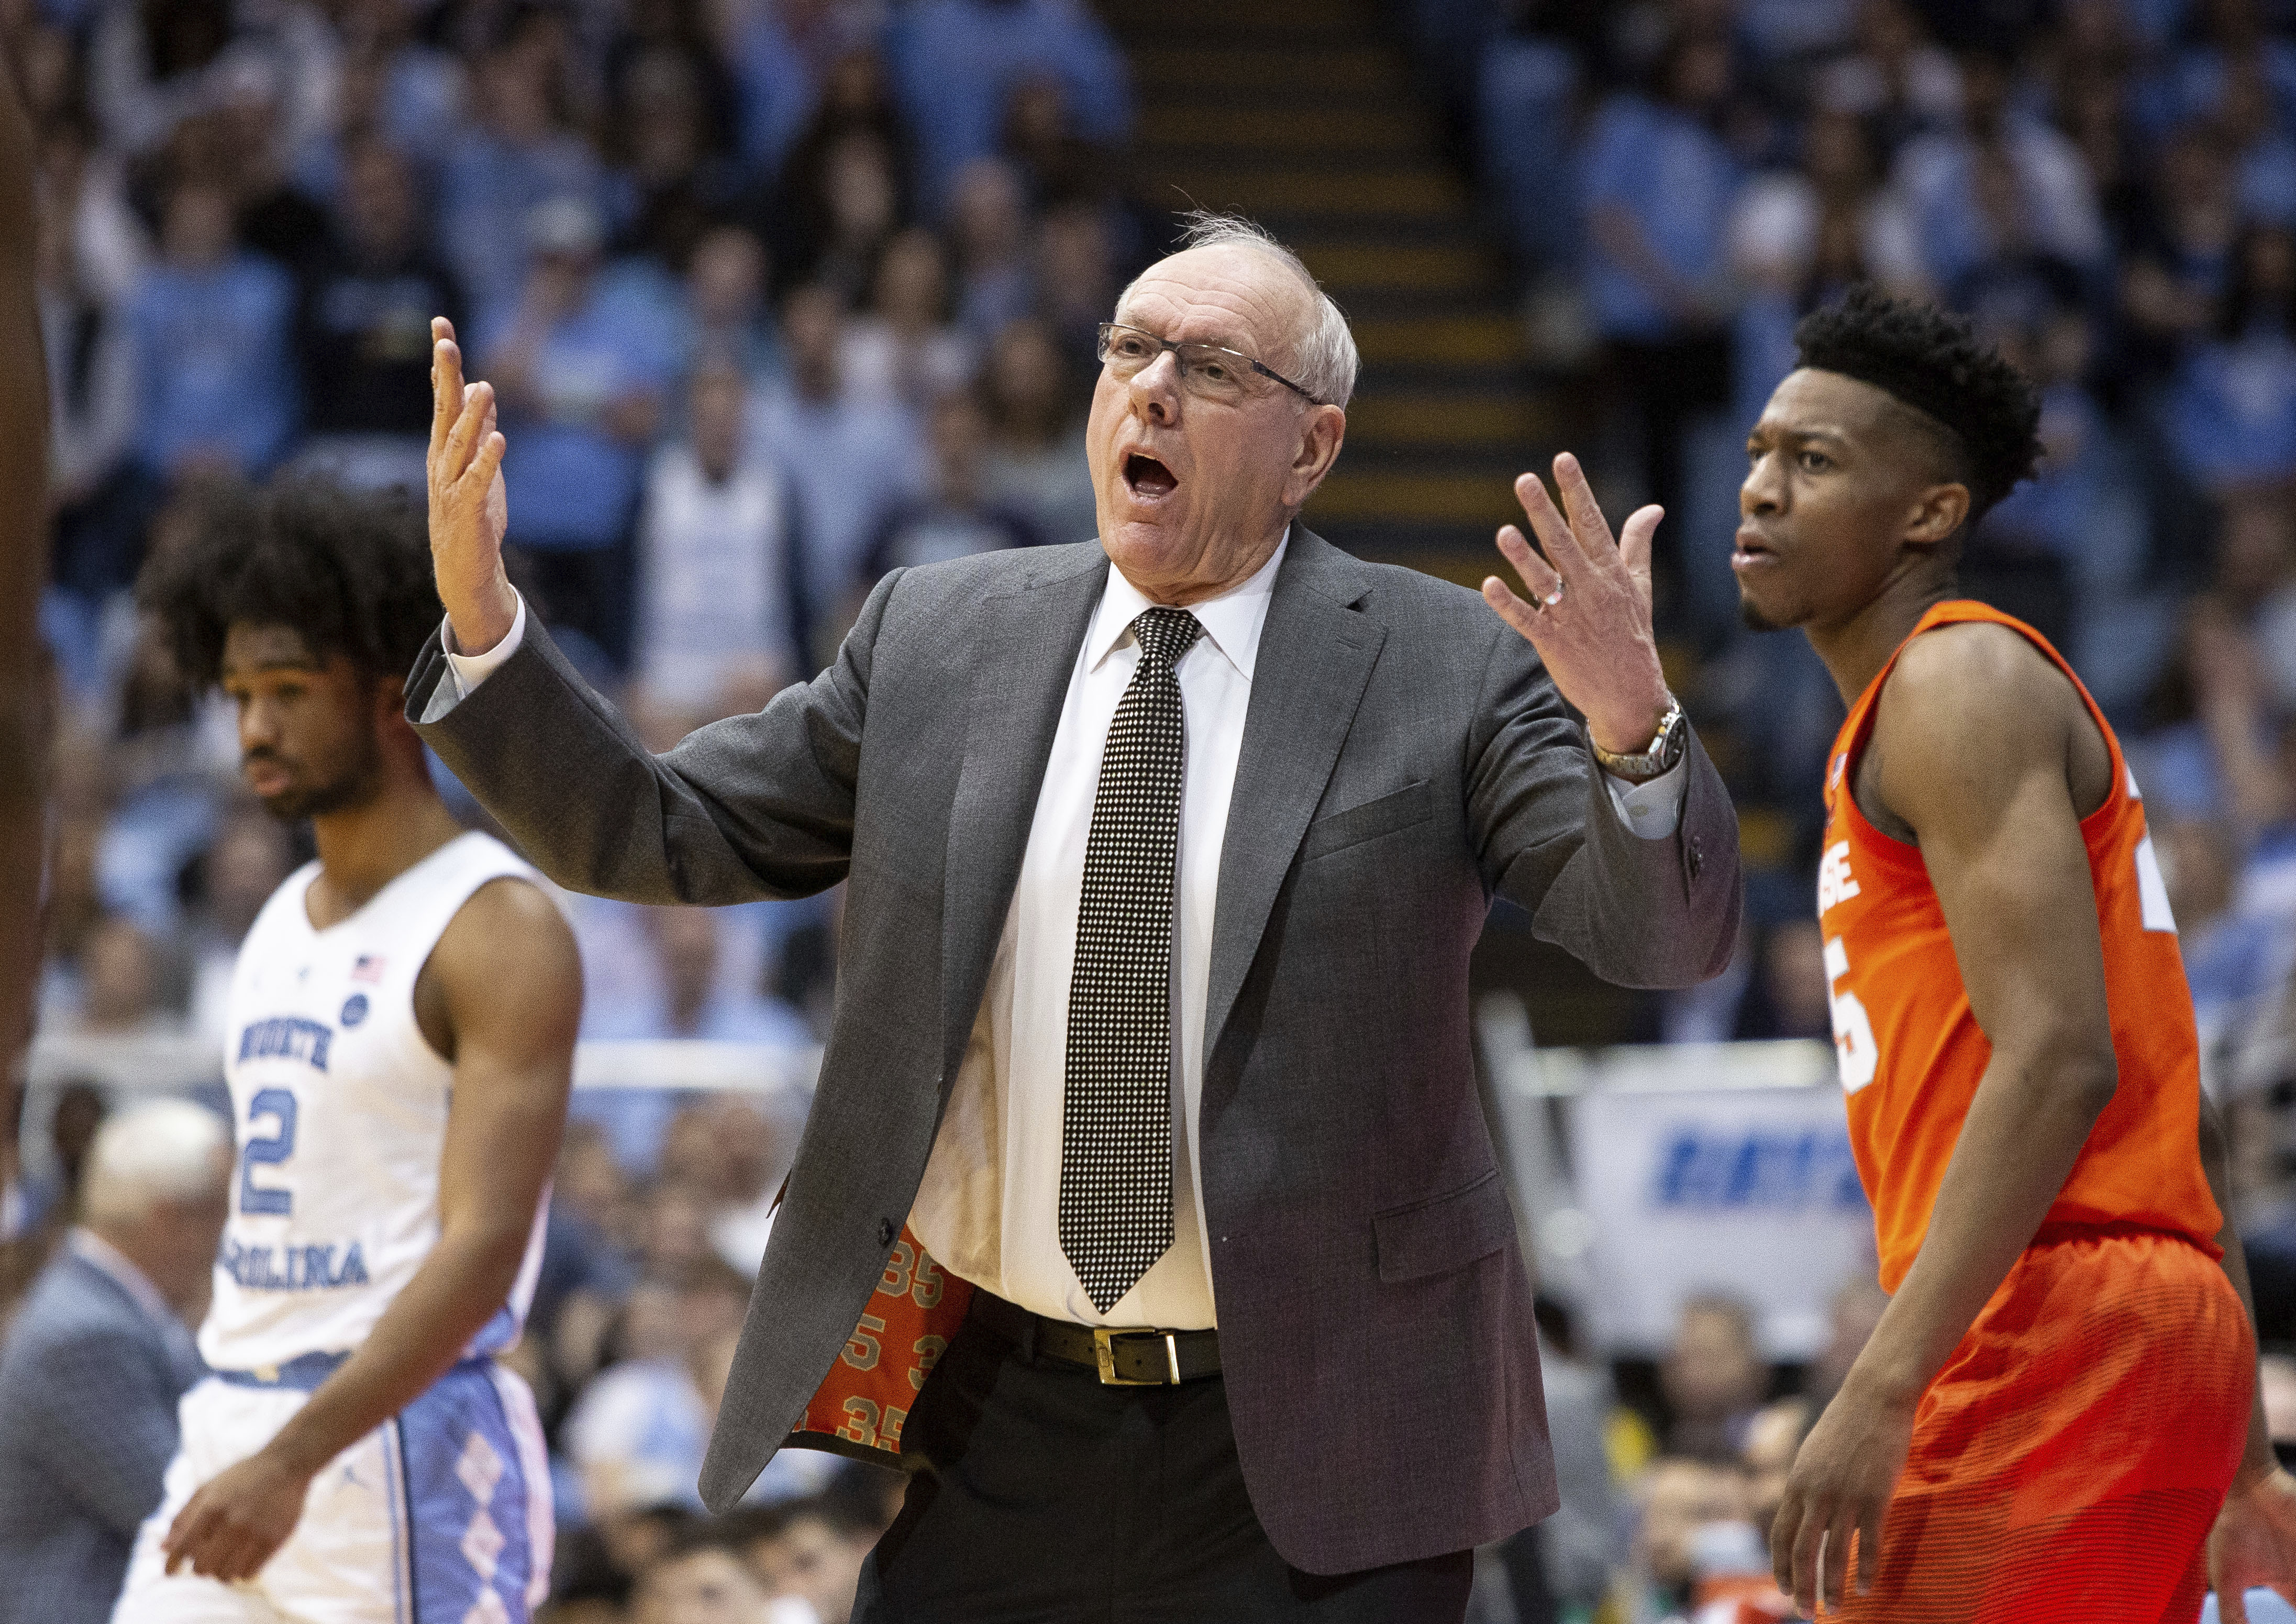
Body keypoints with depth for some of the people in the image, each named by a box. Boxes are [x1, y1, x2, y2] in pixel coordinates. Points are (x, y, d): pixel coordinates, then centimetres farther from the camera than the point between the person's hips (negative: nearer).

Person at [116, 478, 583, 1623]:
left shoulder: (500, 930, -10)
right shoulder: (282, 924, 16)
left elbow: (483, 1250, -19)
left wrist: (293, 1461, -26)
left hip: (402, 1442, -8)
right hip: (234, 1439, 8)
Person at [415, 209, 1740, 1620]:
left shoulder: (1448, 667, -4)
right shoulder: (934, 639, 6)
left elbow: (1665, 935, -13)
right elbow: (651, 836, 8)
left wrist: (1633, 729, -34)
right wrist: (481, 617, -8)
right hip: (994, 1428, 3)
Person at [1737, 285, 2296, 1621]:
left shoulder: (1961, 686, -7)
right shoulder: (1933, 706, 24)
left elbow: (2061, 1059, -20)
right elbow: (2177, 1106, 23)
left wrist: (1884, 1390, -25)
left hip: (2051, 1339, -10)